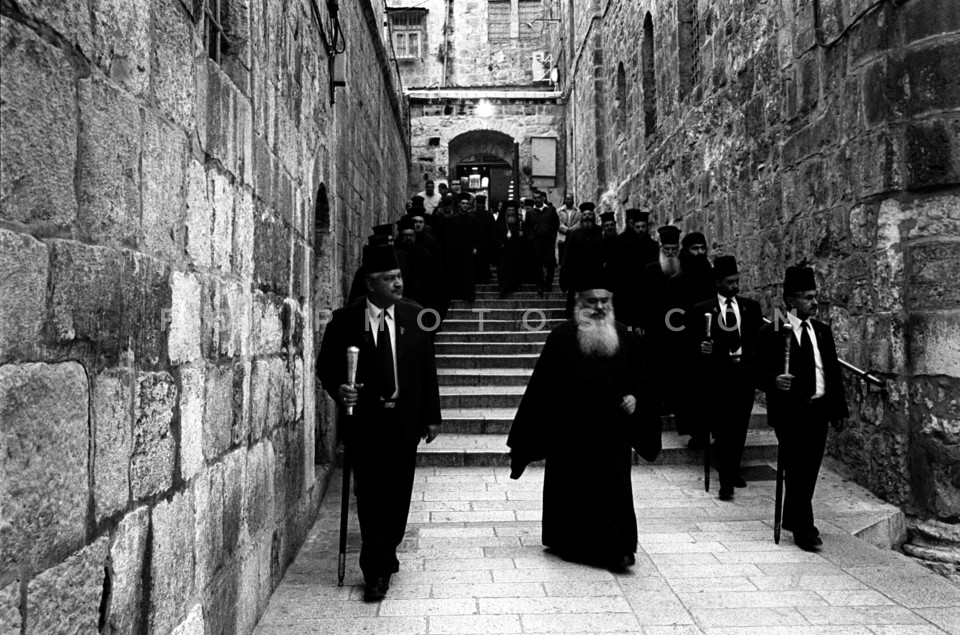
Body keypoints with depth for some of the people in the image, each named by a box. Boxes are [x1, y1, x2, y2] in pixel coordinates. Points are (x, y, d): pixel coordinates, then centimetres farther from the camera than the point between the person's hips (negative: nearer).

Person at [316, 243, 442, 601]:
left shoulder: (414, 315, 1)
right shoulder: (345, 319, -5)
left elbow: (427, 368, 5)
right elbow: (325, 366, 3)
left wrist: (432, 416, 3)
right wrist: (339, 390, -18)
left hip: (405, 419, 3)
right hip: (365, 420, -3)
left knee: (399, 493, 14)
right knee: (372, 495, -3)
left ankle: (388, 553, 36)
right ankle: (377, 572, 9)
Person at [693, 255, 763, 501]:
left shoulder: (751, 307, 7)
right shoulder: (703, 309, -2)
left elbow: (759, 341, 7)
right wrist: (701, 348, -20)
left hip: (744, 375, 4)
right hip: (718, 377, -3)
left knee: (739, 429, 14)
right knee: (724, 430, -3)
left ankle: (734, 471, 34)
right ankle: (726, 481, 3)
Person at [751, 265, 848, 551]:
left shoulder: (823, 331, 11)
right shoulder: (771, 332, -7)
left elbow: (834, 371, 13)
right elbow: (756, 370, -7)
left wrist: (839, 409, 9)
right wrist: (774, 380, -28)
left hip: (819, 410, 6)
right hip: (790, 412, -5)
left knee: (810, 469, 12)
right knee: (797, 470, -2)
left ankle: (793, 520, 29)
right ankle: (804, 529, 11)